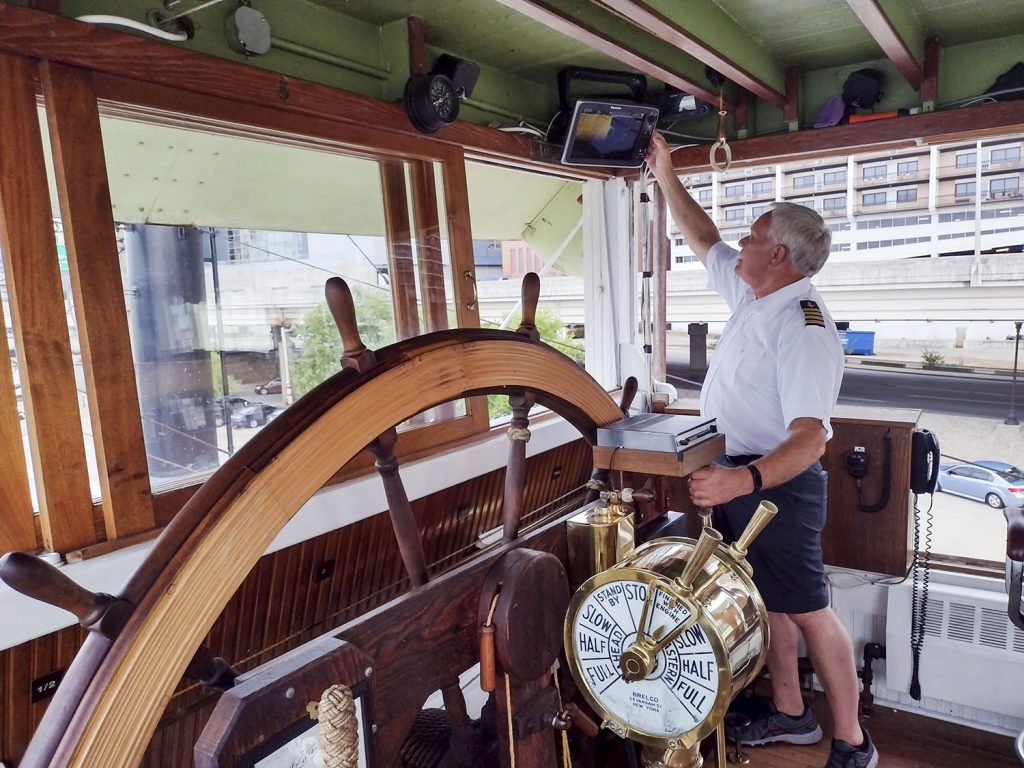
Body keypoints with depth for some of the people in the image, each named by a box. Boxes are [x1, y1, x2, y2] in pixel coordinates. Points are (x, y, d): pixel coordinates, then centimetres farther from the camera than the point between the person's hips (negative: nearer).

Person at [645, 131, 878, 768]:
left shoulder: (804, 328, -24)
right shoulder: (753, 294, 3)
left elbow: (810, 435, -32)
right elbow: (705, 241, 18)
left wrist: (746, 479, -47)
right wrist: (666, 176, 19)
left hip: (778, 483, -9)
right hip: (738, 475, 9)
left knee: (808, 611, 2)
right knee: (767, 599, 18)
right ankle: (790, 714, 34)